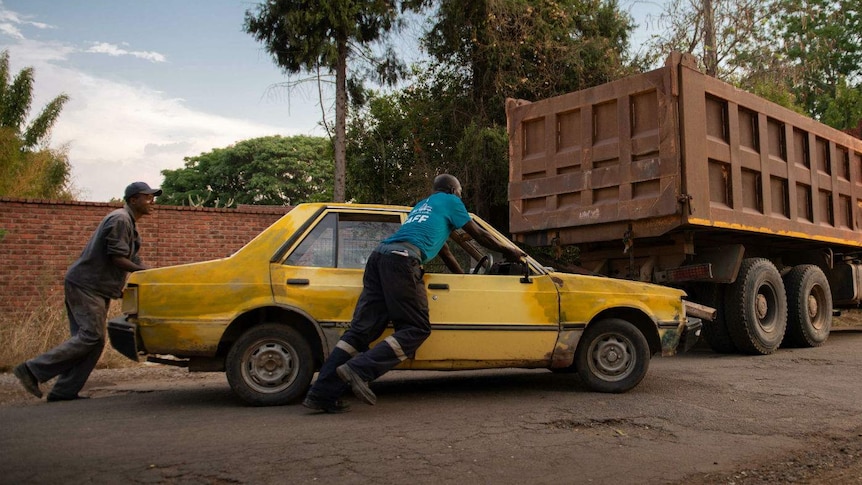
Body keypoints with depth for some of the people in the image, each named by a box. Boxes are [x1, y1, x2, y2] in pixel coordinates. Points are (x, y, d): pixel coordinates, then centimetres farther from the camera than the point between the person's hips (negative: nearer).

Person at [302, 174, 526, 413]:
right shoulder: (450, 201, 20)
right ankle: (358, 370, -20)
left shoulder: (422, 205, 40)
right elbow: (478, 234, 25)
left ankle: (322, 393, -6)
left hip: (379, 254, 8)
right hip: (402, 258, -8)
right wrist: (508, 250, 39)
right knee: (416, 329, -5)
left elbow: (442, 248, 46)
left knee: (361, 329, 1)